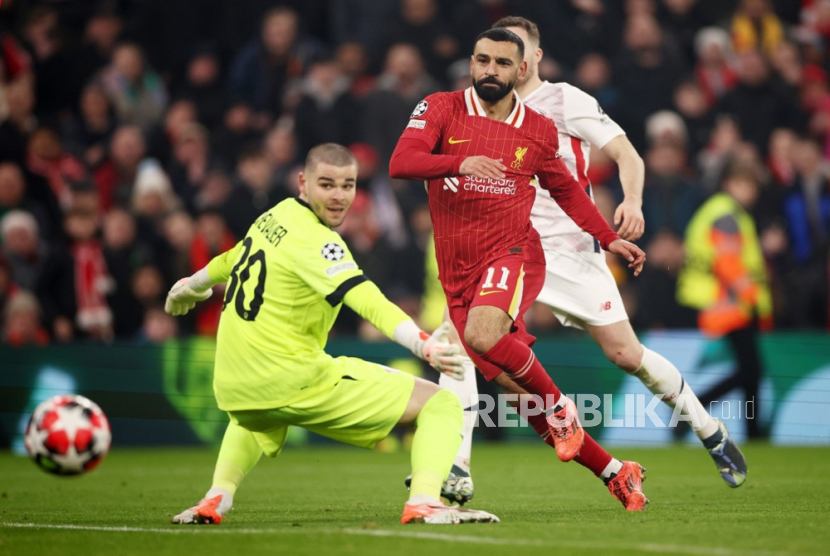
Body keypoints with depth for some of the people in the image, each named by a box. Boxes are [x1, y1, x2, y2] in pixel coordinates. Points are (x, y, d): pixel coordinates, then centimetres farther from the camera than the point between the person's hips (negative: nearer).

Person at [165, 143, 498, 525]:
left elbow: (232, 261, 32)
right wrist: (423, 345, -42)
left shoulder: (273, 217, 10)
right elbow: (368, 301, -30)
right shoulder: (314, 240, -15)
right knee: (439, 404, -6)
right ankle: (423, 502, -25)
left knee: (254, 423, 46)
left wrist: (190, 287, 51)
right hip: (295, 382, -8)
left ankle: (216, 498, 22)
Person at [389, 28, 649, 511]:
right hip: (459, 273, 2)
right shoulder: (441, 110, 2)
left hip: (513, 252, -2)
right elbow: (400, 163, -14)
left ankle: (559, 407, -12)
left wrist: (609, 239, 17)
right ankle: (615, 473, 13)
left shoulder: (539, 131, 6)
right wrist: (460, 163, -30)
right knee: (521, 395, 1)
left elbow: (566, 189, 24)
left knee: (482, 332, -35)